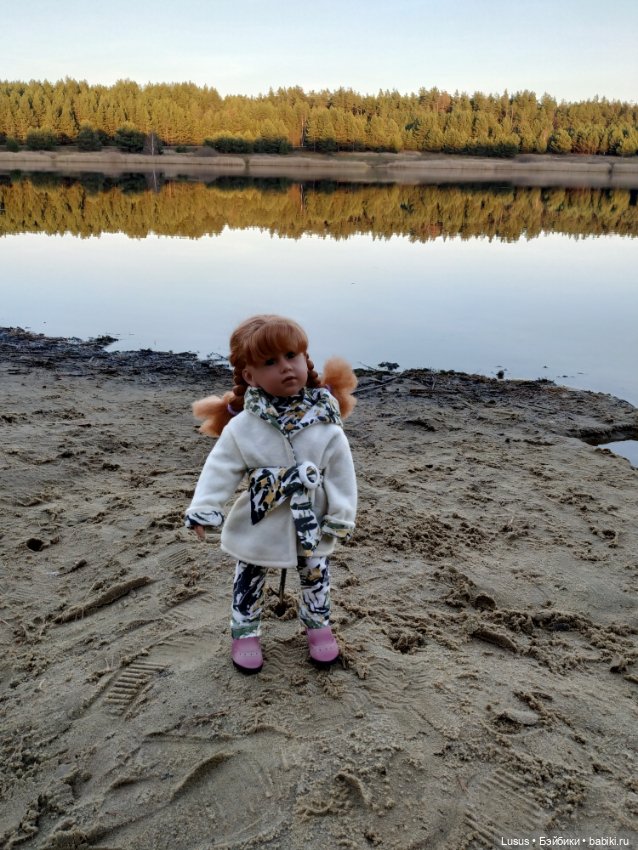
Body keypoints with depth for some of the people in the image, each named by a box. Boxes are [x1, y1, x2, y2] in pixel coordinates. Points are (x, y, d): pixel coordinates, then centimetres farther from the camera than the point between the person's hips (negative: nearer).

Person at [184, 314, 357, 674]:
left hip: (312, 524, 1)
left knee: (317, 577, 21)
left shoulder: (325, 421, -16)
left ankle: (318, 624, 46)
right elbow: (221, 469, -13)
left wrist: (341, 516, -9)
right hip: (259, 526, -1)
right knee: (249, 581, 18)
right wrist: (204, 510, -21)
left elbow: (341, 471, -11)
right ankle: (246, 631, 41)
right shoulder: (241, 427, -18)